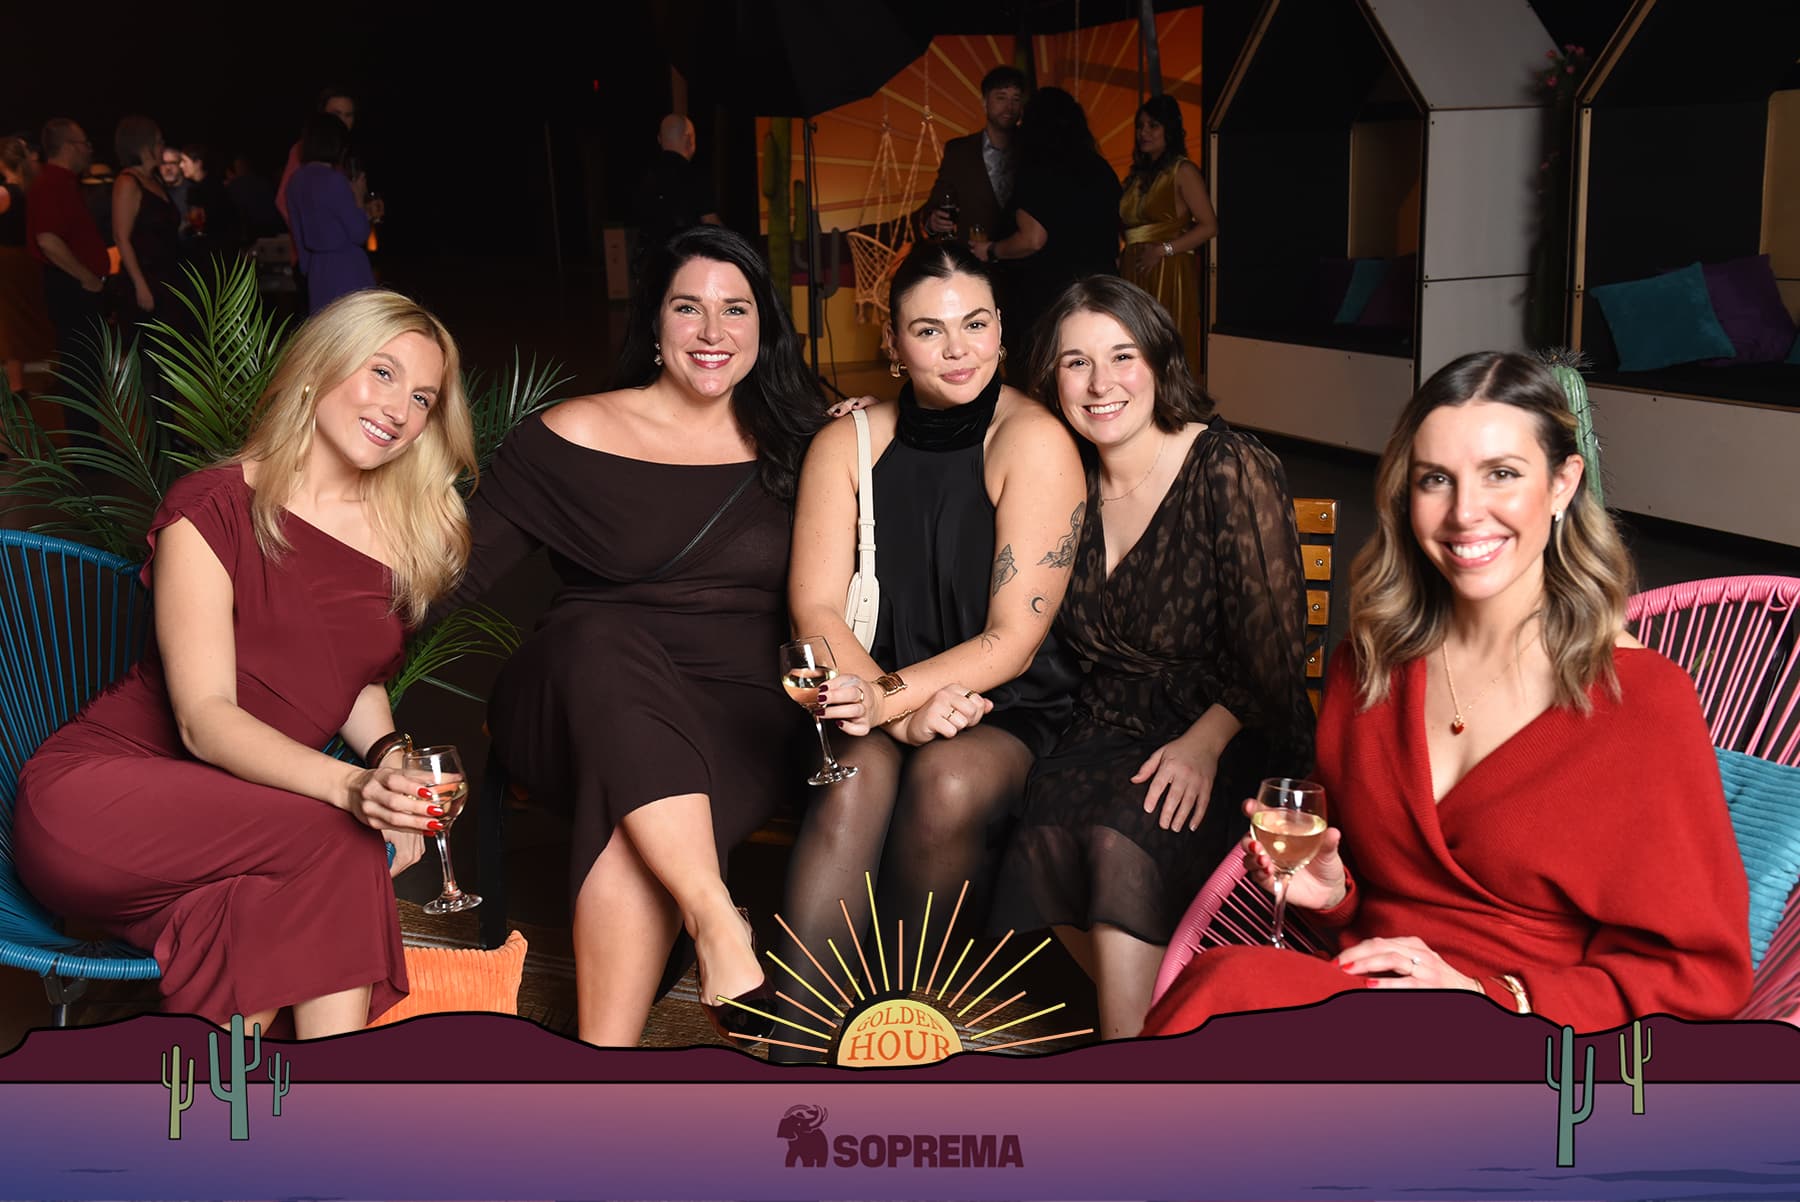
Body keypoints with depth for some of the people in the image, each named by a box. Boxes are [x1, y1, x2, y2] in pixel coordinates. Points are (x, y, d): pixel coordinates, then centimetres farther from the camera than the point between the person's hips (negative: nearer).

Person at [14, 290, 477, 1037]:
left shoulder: (410, 529, 8)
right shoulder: (213, 509, -8)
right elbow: (204, 718, -17)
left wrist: (388, 755, -5)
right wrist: (350, 788, -35)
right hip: (94, 800, -4)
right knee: (339, 845, -32)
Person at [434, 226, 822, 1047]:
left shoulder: (793, 442, 13)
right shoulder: (574, 435, 6)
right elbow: (458, 571, -1)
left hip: (739, 710, 1)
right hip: (581, 699, 0)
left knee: (633, 832, -34)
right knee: (603, 635, -38)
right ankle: (718, 925, -41)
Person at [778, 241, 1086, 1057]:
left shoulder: (1034, 443, -9)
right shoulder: (848, 442, 2)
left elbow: (1014, 638, -12)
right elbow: (815, 608, -3)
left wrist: (890, 697, -25)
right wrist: (902, 710, -20)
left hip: (1006, 710, -2)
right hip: (880, 698, 2)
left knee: (946, 781, -33)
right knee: (854, 780, -31)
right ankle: (795, 1035, -28)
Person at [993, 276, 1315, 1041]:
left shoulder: (1231, 470, -9)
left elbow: (1274, 647, -10)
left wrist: (1204, 742, -21)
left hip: (1231, 741, -4)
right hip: (1108, 731, 4)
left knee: (1128, 835, -31)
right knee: (1046, 828, -25)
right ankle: (1154, 1016, -5)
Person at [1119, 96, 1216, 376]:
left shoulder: (1183, 171, -1)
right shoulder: (1138, 174, 18)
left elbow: (1209, 225, -9)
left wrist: (1164, 249, -16)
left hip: (1168, 273, -6)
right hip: (1133, 273, 6)